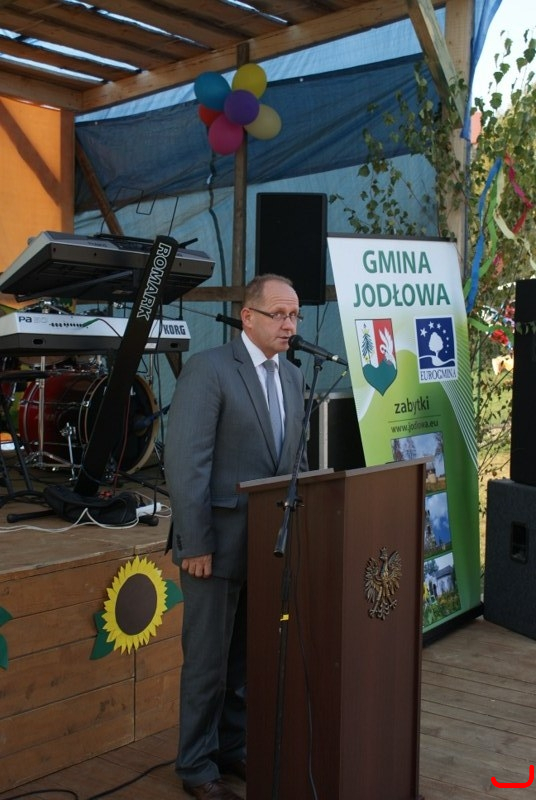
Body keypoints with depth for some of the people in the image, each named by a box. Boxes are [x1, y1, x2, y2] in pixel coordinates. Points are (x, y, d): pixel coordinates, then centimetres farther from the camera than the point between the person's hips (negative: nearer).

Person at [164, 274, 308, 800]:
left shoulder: (292, 377, 10)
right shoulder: (207, 369, -13)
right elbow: (185, 464, -17)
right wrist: (195, 544, -18)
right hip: (220, 540, -6)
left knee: (250, 656, 17)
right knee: (208, 660, 6)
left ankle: (235, 748, 34)